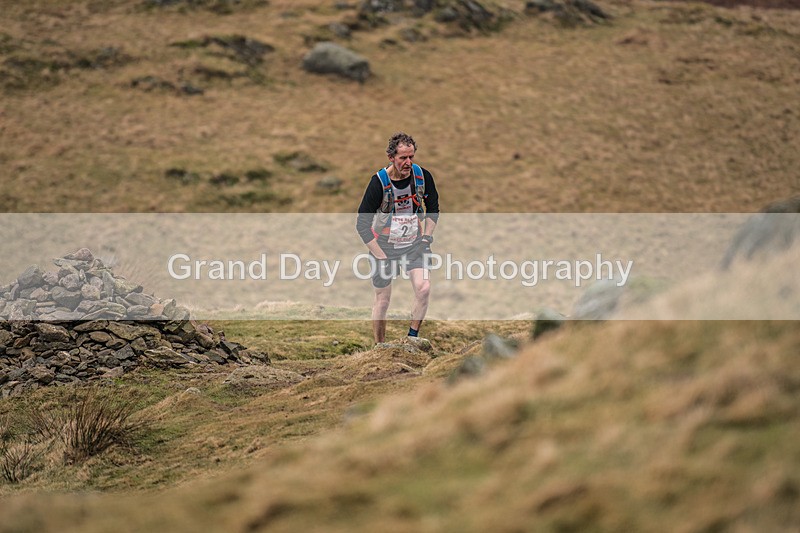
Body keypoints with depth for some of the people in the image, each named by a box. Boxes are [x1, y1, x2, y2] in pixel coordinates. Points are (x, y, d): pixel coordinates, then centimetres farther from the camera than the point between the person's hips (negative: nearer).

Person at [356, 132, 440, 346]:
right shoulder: (379, 182, -20)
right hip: (384, 246, -3)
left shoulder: (422, 176, -9)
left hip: (414, 244, 3)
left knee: (423, 288, -18)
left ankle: (413, 338, -3)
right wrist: (381, 257, -18)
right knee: (382, 300, 2)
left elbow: (432, 209, 11)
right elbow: (362, 225, -16)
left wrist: (426, 238, 1)